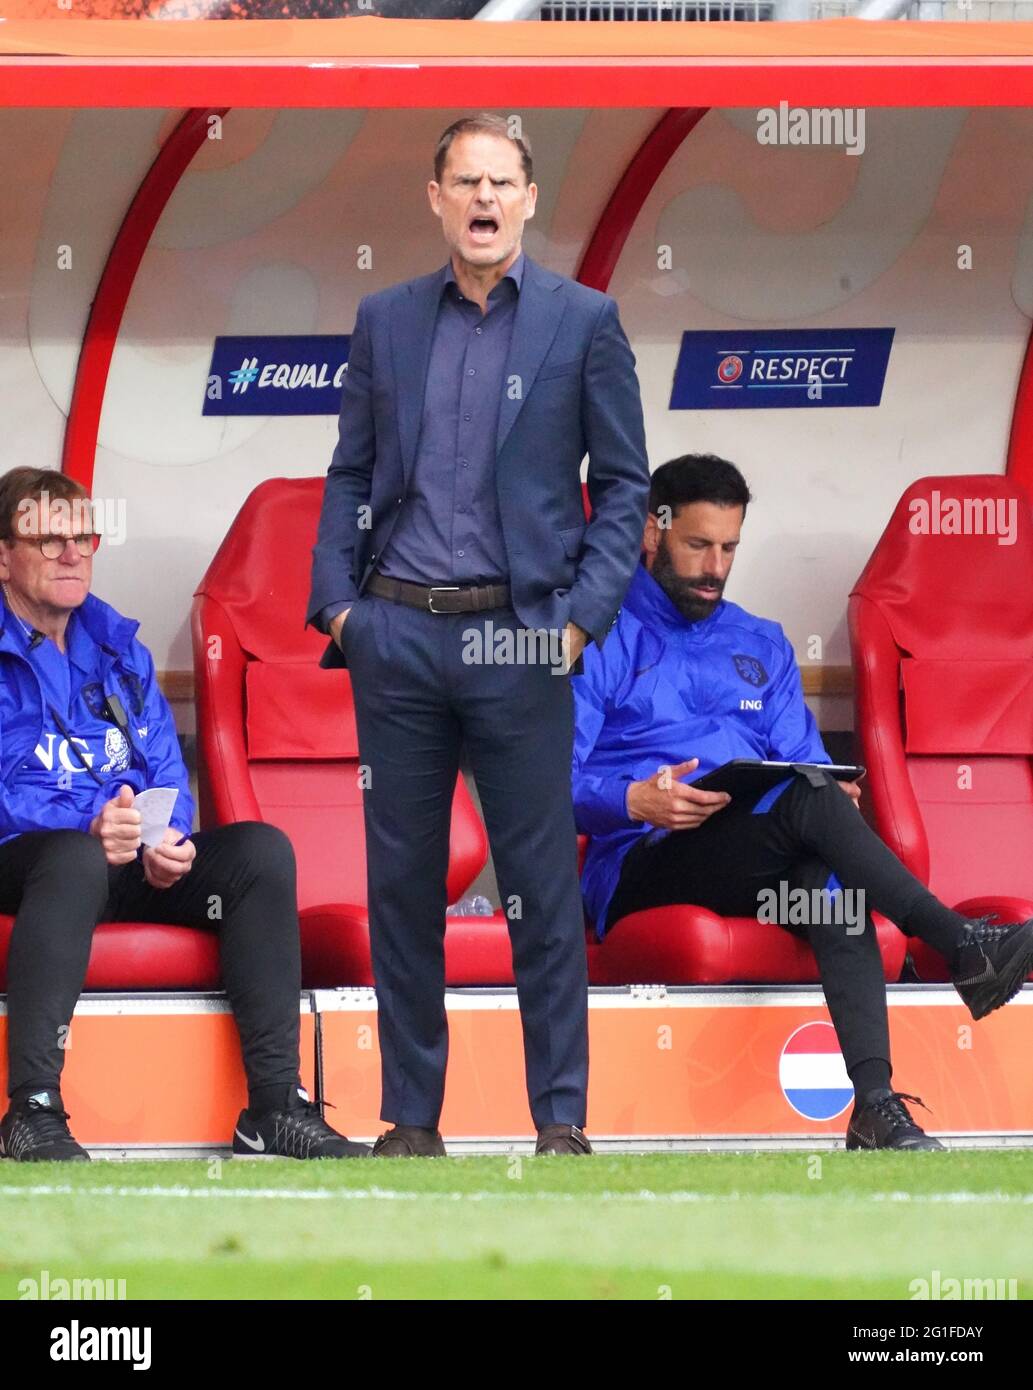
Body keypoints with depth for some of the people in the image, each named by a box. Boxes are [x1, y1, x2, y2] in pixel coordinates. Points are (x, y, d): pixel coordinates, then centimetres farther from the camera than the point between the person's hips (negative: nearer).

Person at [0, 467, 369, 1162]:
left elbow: (167, 768, 11)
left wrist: (165, 842, -12)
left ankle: (275, 1105, -18)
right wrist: (91, 823, -32)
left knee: (260, 848, -13)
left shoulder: (118, 646, 18)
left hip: (129, 867, 7)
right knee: (76, 856, -39)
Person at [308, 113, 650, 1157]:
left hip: (519, 639, -3)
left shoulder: (583, 322, 3)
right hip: (396, 637, 3)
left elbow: (623, 483, 3)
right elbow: (350, 473, 13)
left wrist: (583, 614, -7)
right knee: (400, 884, 5)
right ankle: (411, 1119, 11)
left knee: (542, 887, -1)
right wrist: (336, 599, 1)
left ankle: (560, 1120, 4)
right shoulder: (384, 321, 10)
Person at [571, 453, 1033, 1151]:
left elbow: (803, 758, 18)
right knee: (807, 800, -33)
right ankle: (965, 947, -35)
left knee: (828, 873, -35)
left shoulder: (760, 645, 26)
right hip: (641, 867, -4)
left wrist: (834, 797, -6)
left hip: (760, 869, 4)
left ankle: (876, 1105, -48)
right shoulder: (602, 640, 7)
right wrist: (636, 801, -24)